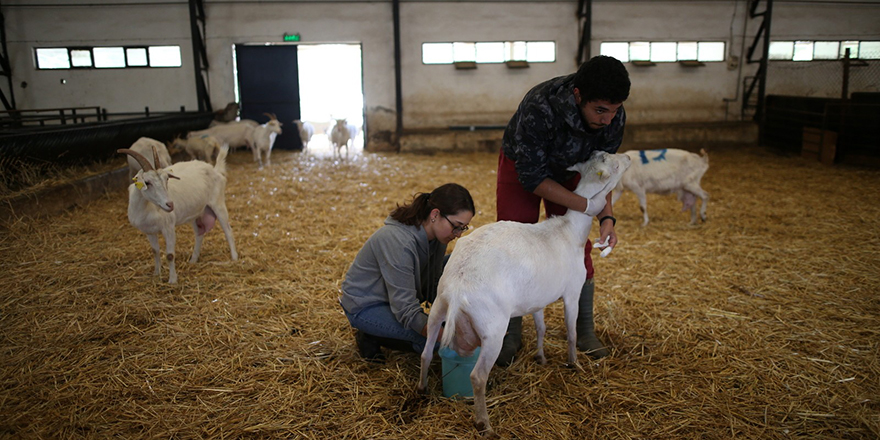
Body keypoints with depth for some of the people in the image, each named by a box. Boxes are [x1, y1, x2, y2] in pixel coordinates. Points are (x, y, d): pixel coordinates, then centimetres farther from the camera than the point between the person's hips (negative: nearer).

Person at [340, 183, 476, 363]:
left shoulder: (435, 235, -9)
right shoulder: (398, 242, -34)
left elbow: (434, 285, 1)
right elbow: (405, 308, -33)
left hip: (397, 296, 8)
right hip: (365, 306, -8)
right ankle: (371, 338, -5)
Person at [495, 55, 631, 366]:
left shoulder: (614, 116, -25)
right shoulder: (539, 107, -41)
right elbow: (532, 176, -35)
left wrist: (607, 217, -24)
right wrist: (585, 206, -34)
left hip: (568, 171, 4)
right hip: (521, 166, -3)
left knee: (578, 250, 2)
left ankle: (585, 331, 17)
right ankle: (512, 335, 12)